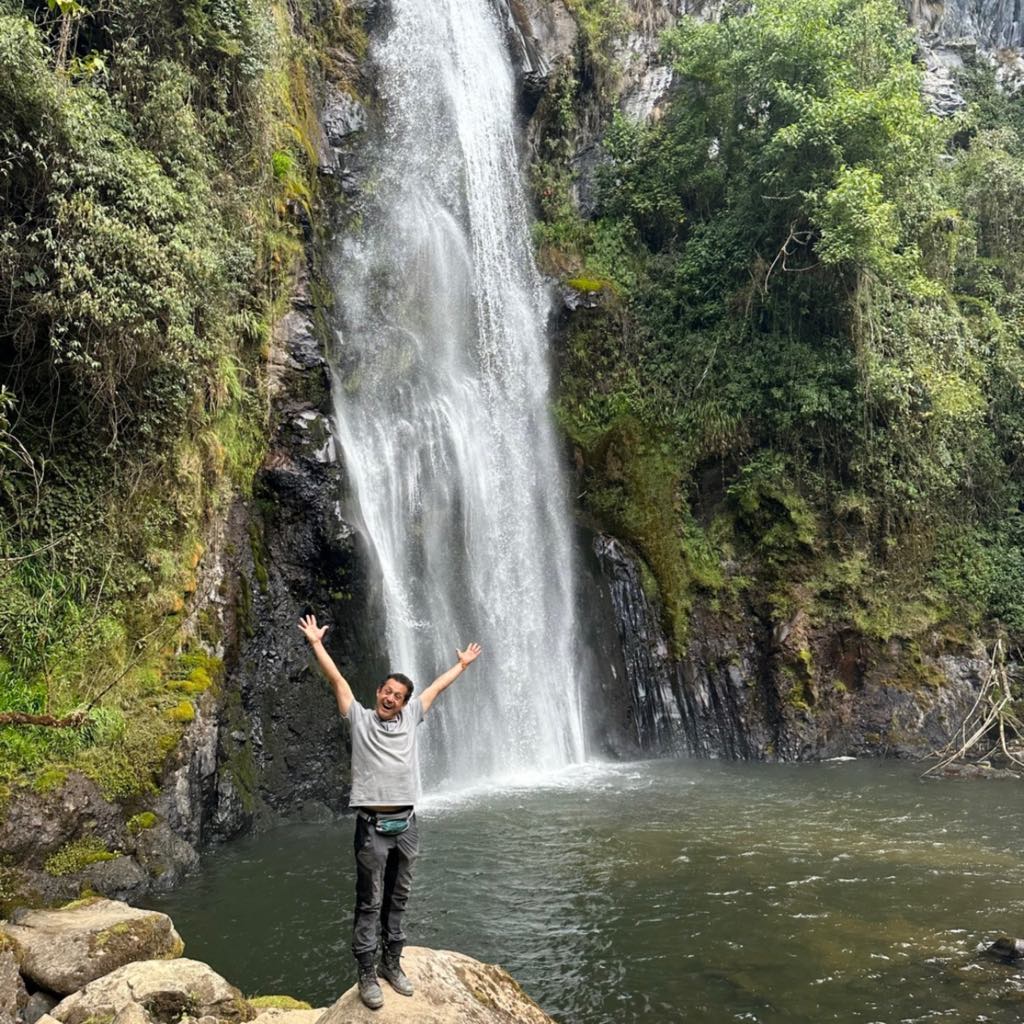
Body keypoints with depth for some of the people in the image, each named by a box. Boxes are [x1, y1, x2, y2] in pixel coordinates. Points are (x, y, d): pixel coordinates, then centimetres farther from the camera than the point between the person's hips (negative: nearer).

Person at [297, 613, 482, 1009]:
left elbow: (437, 686, 20)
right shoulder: (360, 719, -1)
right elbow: (337, 679, -4)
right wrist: (316, 643, -6)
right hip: (373, 827, -4)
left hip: (406, 825, 4)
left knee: (398, 899, 14)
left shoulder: (410, 719, 9)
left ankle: (392, 963, 26)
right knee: (370, 903, 2)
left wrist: (463, 663, 30)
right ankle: (367, 974, 10)